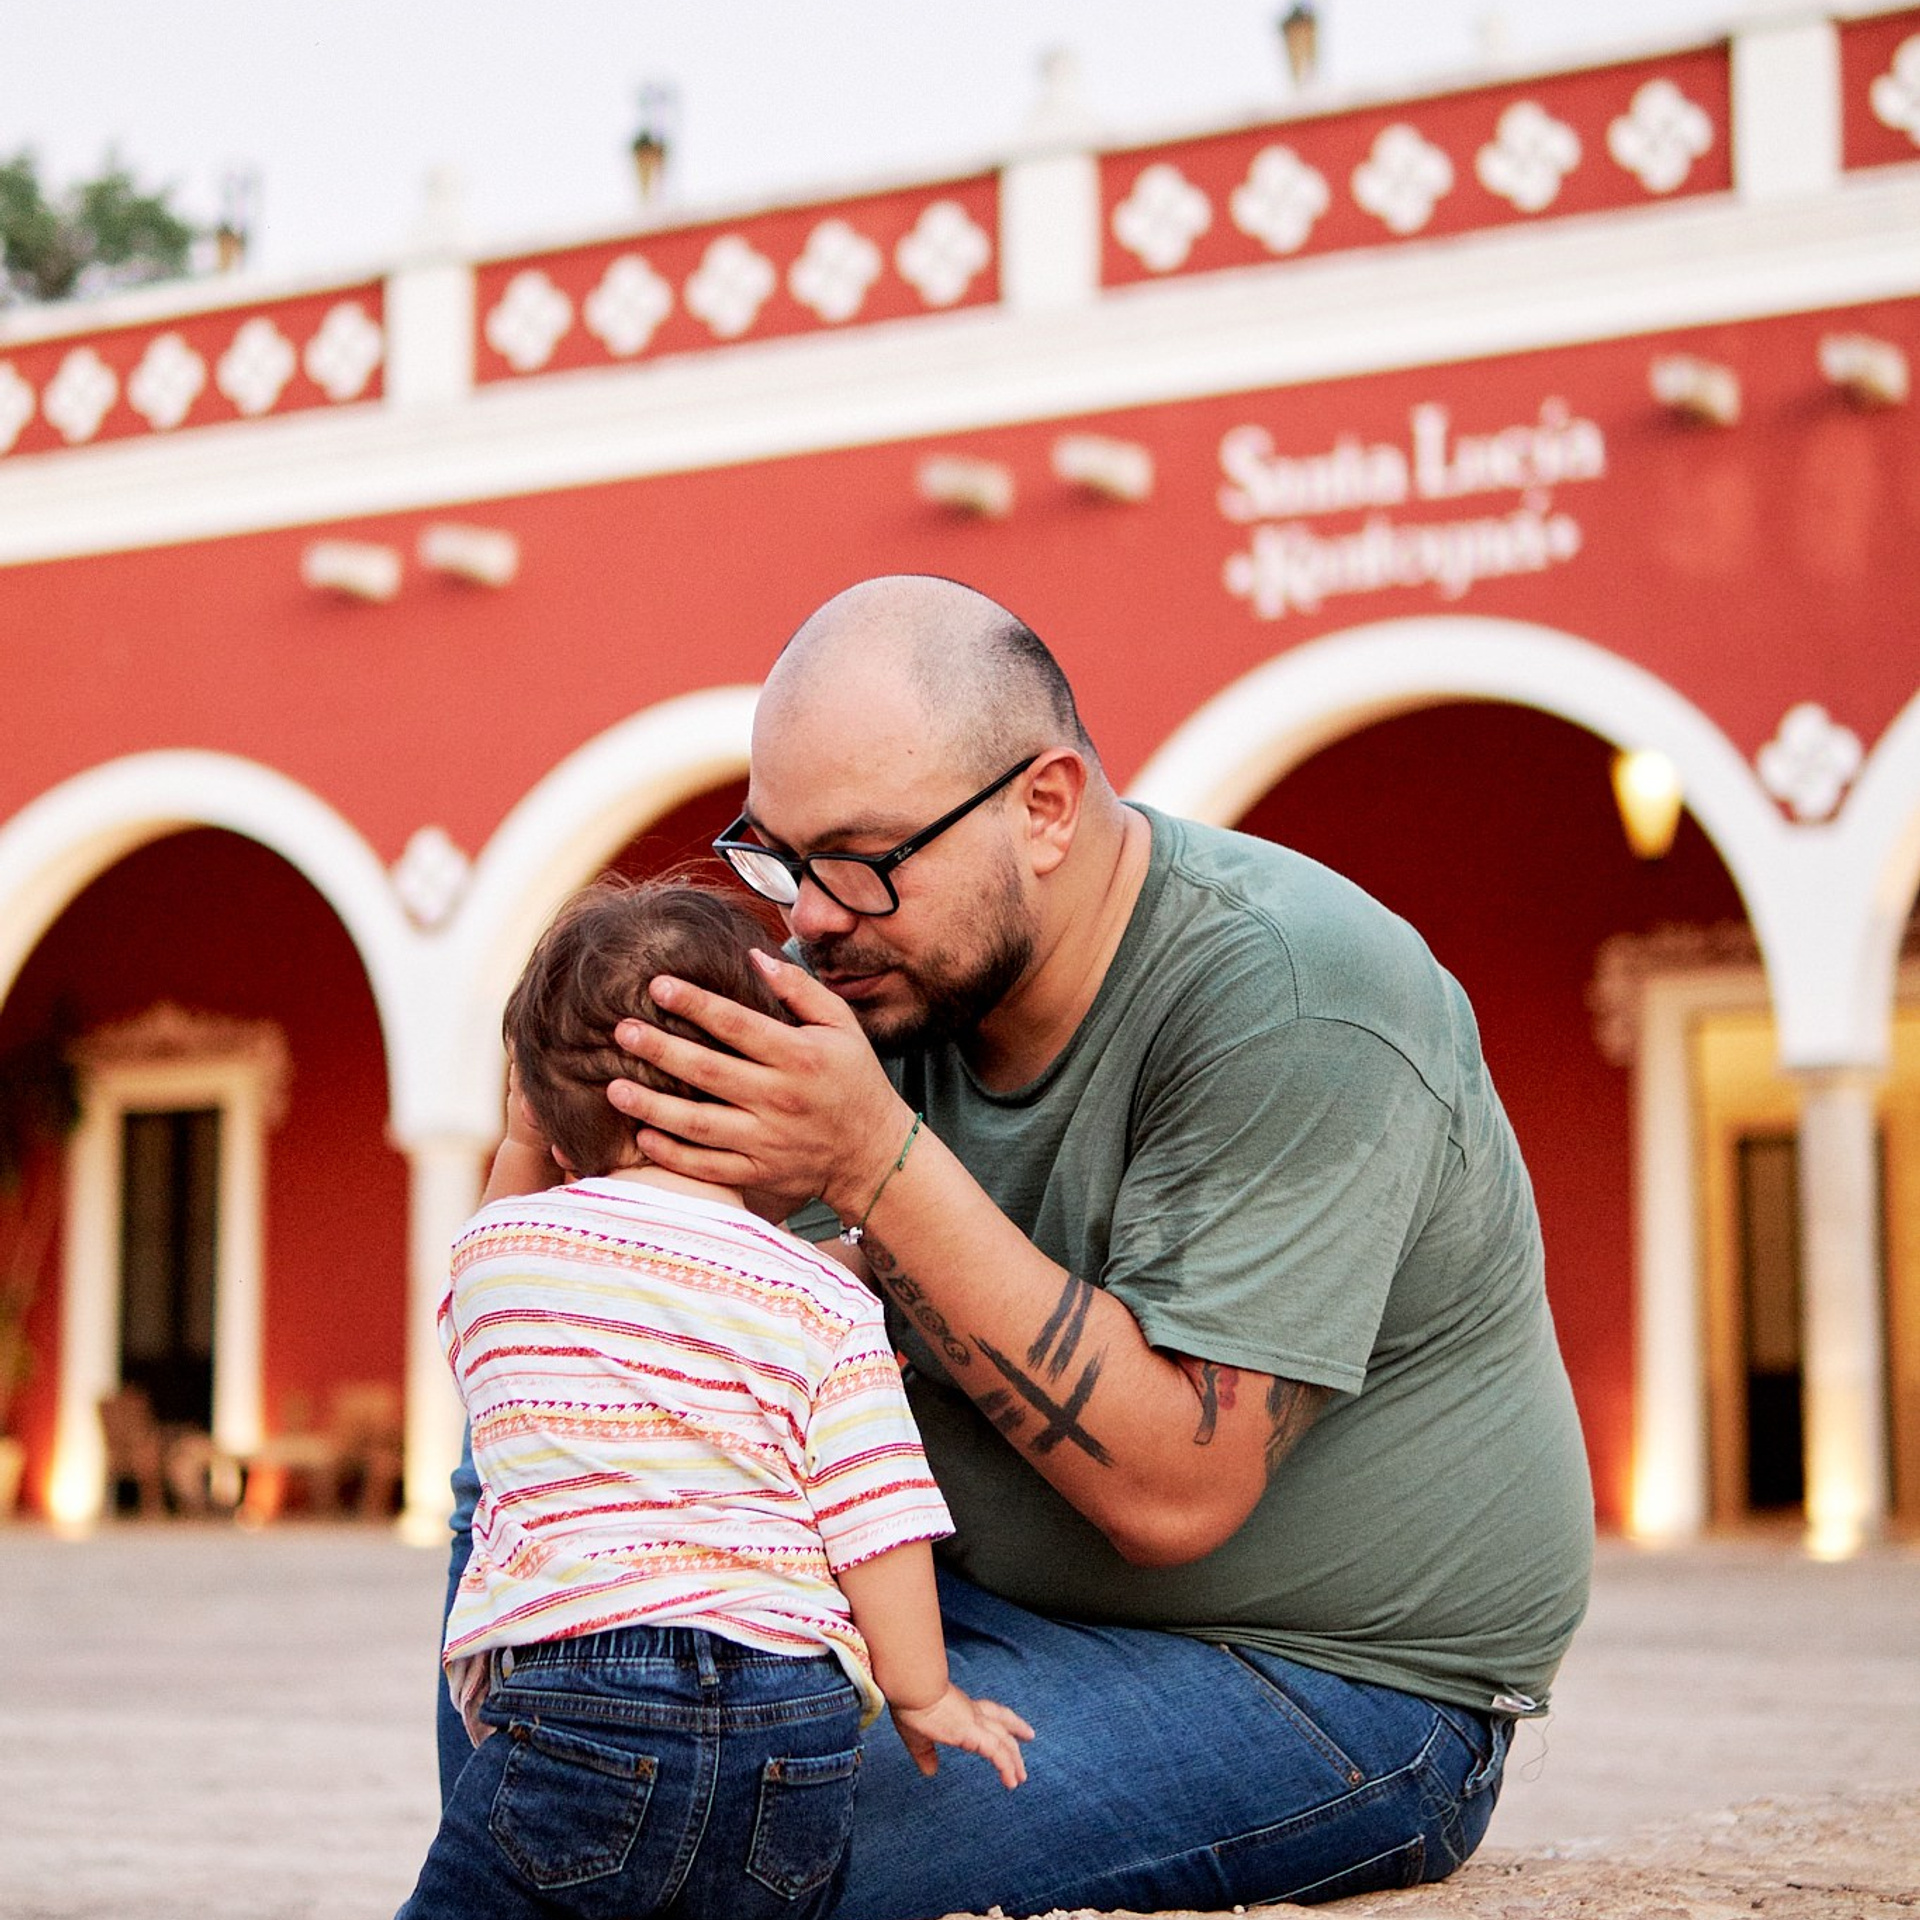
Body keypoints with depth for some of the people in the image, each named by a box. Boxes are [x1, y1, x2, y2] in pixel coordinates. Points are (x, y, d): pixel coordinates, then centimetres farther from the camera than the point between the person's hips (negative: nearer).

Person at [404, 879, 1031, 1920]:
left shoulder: (491, 1249, 12)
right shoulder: (826, 1300, 7)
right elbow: (878, 1521, 4)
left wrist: (521, 1154, 41)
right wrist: (922, 1694, 18)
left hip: (576, 1705, -1)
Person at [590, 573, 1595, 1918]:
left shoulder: (1287, 1002, -23)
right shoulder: (879, 960, -2)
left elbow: (1173, 1488, -29)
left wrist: (877, 1165, -32)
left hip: (1326, 1677, -7)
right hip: (989, 1596, 7)